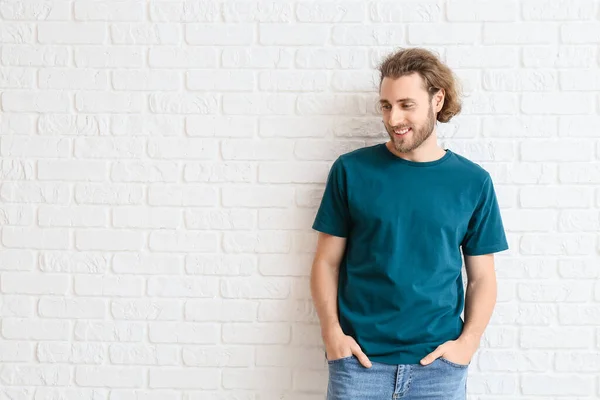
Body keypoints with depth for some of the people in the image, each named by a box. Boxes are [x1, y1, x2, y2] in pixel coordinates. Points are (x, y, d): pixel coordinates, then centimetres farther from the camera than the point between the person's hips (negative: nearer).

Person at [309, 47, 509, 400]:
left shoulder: (473, 182, 2)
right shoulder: (351, 170, 0)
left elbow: (482, 277, 6)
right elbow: (327, 262, 3)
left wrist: (468, 343, -7)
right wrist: (332, 332, -8)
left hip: (439, 363, 1)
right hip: (360, 358, 0)